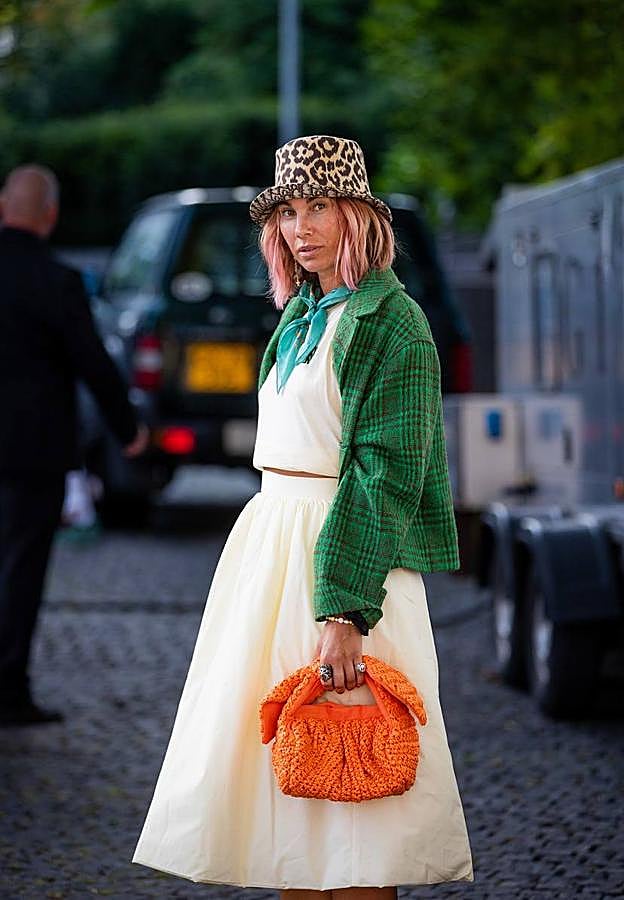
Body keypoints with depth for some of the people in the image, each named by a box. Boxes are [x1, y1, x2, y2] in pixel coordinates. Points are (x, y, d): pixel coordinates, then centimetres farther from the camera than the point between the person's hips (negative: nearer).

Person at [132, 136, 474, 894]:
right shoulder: (302, 315, 14)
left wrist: (345, 612, -24)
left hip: (346, 549, -9)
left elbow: (385, 475, -18)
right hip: (270, 539, 9)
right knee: (278, 763, 10)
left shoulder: (390, 322, -12)